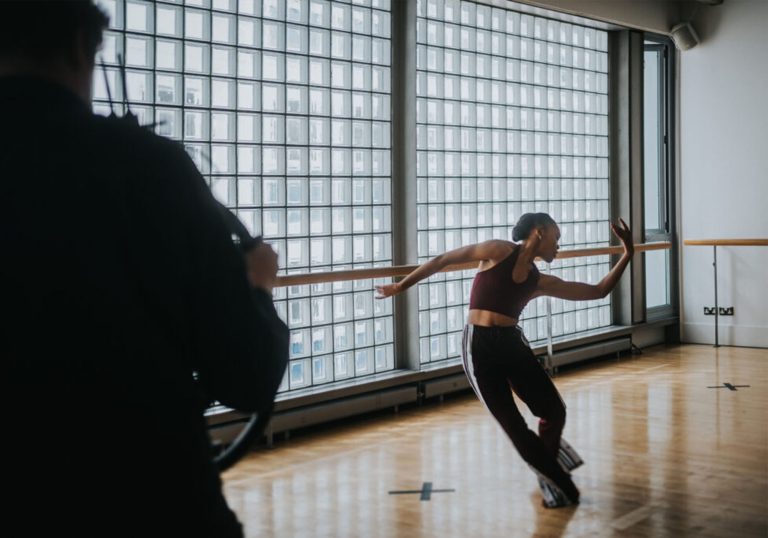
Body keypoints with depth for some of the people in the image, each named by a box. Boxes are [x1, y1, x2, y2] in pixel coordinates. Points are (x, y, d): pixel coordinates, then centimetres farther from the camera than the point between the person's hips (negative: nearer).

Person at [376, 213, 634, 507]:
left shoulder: (541, 282, 12)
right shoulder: (499, 251, -2)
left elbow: (598, 291, 14)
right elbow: (443, 260, 3)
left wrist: (627, 255, 8)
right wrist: (400, 286, 7)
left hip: (513, 344, 5)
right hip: (479, 347, -5)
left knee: (554, 411, 6)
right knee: (514, 427, -2)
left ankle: (551, 477, 33)